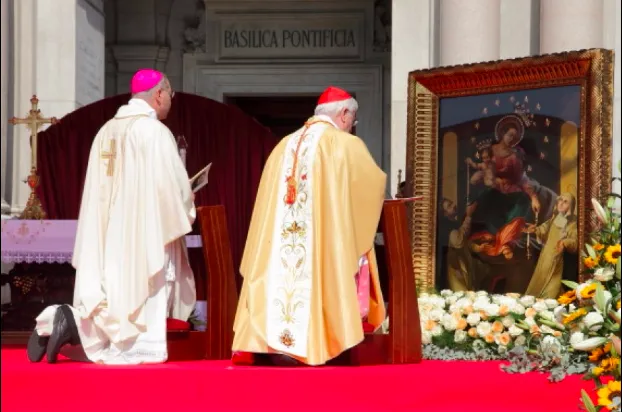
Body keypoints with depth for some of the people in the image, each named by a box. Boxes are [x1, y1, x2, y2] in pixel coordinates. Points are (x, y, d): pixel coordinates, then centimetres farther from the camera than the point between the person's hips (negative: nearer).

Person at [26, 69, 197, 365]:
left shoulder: (107, 131, 12)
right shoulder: (155, 131, -10)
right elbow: (174, 189, -14)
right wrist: (185, 210, 8)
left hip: (107, 245, 8)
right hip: (143, 245, -8)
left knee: (112, 317, 12)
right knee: (140, 345, -4)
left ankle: (59, 321, -10)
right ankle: (72, 324, -21)